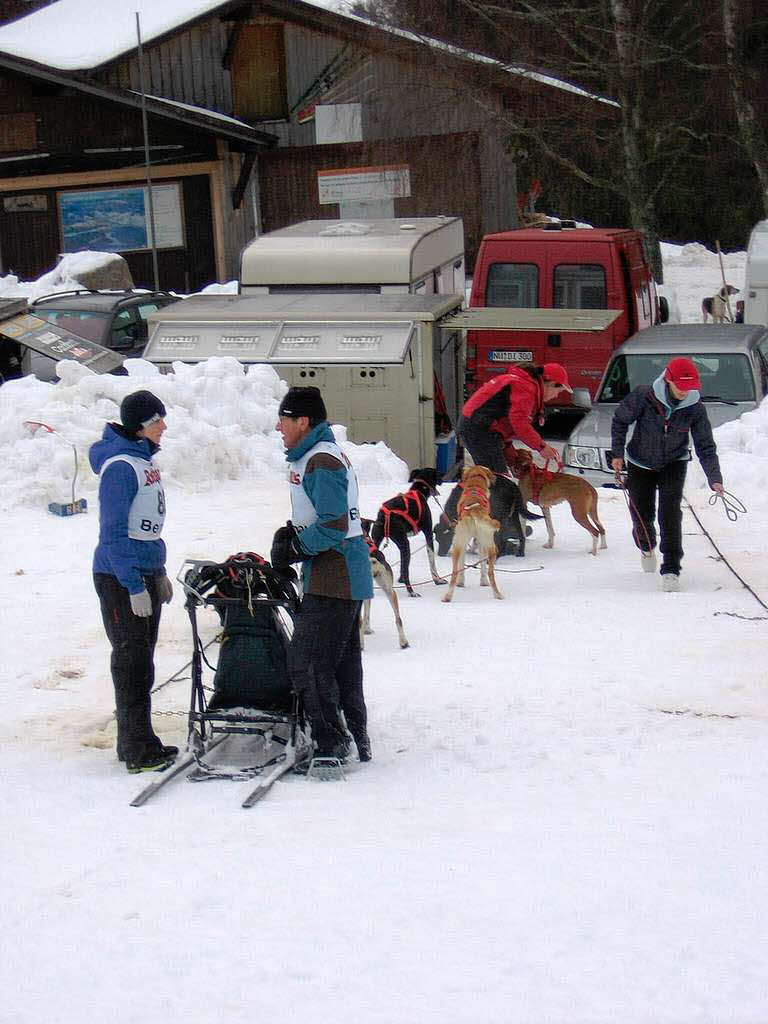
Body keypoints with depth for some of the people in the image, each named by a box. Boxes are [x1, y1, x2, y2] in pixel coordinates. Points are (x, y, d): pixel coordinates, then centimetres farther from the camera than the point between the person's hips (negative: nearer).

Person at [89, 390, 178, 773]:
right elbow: (113, 533, -20)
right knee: (132, 662, -4)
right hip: (120, 578, -9)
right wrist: (135, 586, -21)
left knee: (141, 659, 14)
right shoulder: (120, 466, -18)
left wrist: (159, 573, 21)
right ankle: (138, 752, 1)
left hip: (145, 573, 9)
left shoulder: (143, 459, 11)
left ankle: (136, 742, 22)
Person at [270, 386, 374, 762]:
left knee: (306, 660, -8)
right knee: (343, 661, 15)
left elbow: (334, 527, -23)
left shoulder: (322, 462, -17)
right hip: (345, 579, 11)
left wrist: (293, 549, -14)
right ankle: (356, 741, 22)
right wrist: (290, 533, 7)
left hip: (331, 582, -11)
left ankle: (331, 742, -3)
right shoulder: (312, 456, 16)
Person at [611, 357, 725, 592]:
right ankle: (647, 548, 46)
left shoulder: (695, 407, -19)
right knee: (642, 514, 10)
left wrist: (714, 478, -27)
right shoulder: (644, 396, -24)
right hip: (640, 464, 0)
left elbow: (705, 447, -15)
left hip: (674, 464, 0)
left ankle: (671, 569, -13)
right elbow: (620, 420, -7)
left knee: (670, 512, -18)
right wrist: (617, 453, -9)